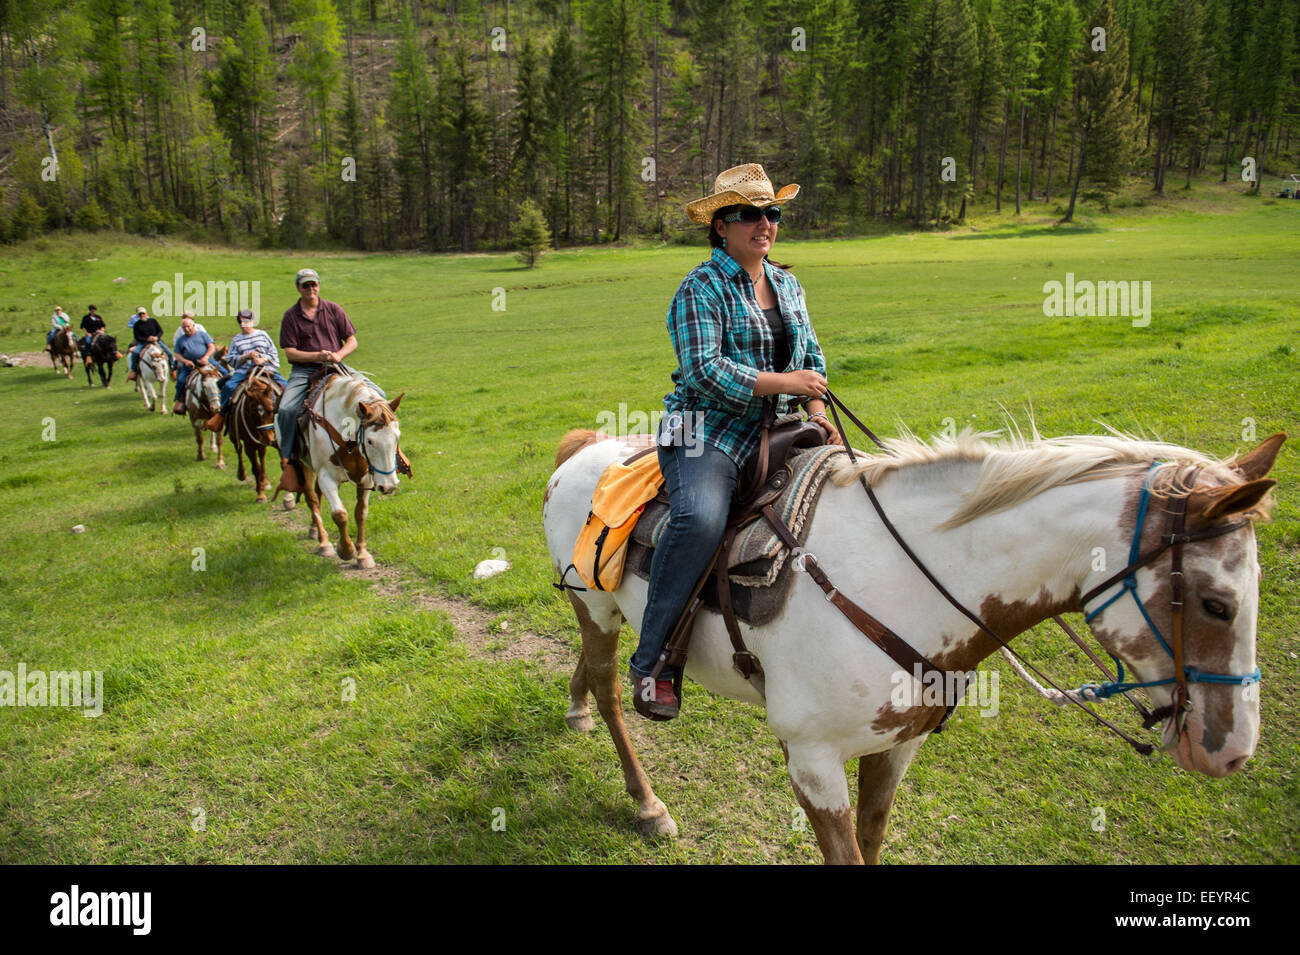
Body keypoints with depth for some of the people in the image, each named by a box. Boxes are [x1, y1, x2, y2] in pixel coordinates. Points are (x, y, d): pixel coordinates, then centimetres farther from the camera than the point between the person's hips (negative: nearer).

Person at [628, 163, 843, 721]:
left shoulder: (787, 285, 18)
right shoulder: (703, 288, -5)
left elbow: (811, 357, 21)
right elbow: (704, 371, -17)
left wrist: (817, 414, 3)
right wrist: (783, 382, -17)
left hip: (778, 432, 8)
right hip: (710, 430, -7)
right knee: (700, 519, -34)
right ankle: (651, 663, -22)